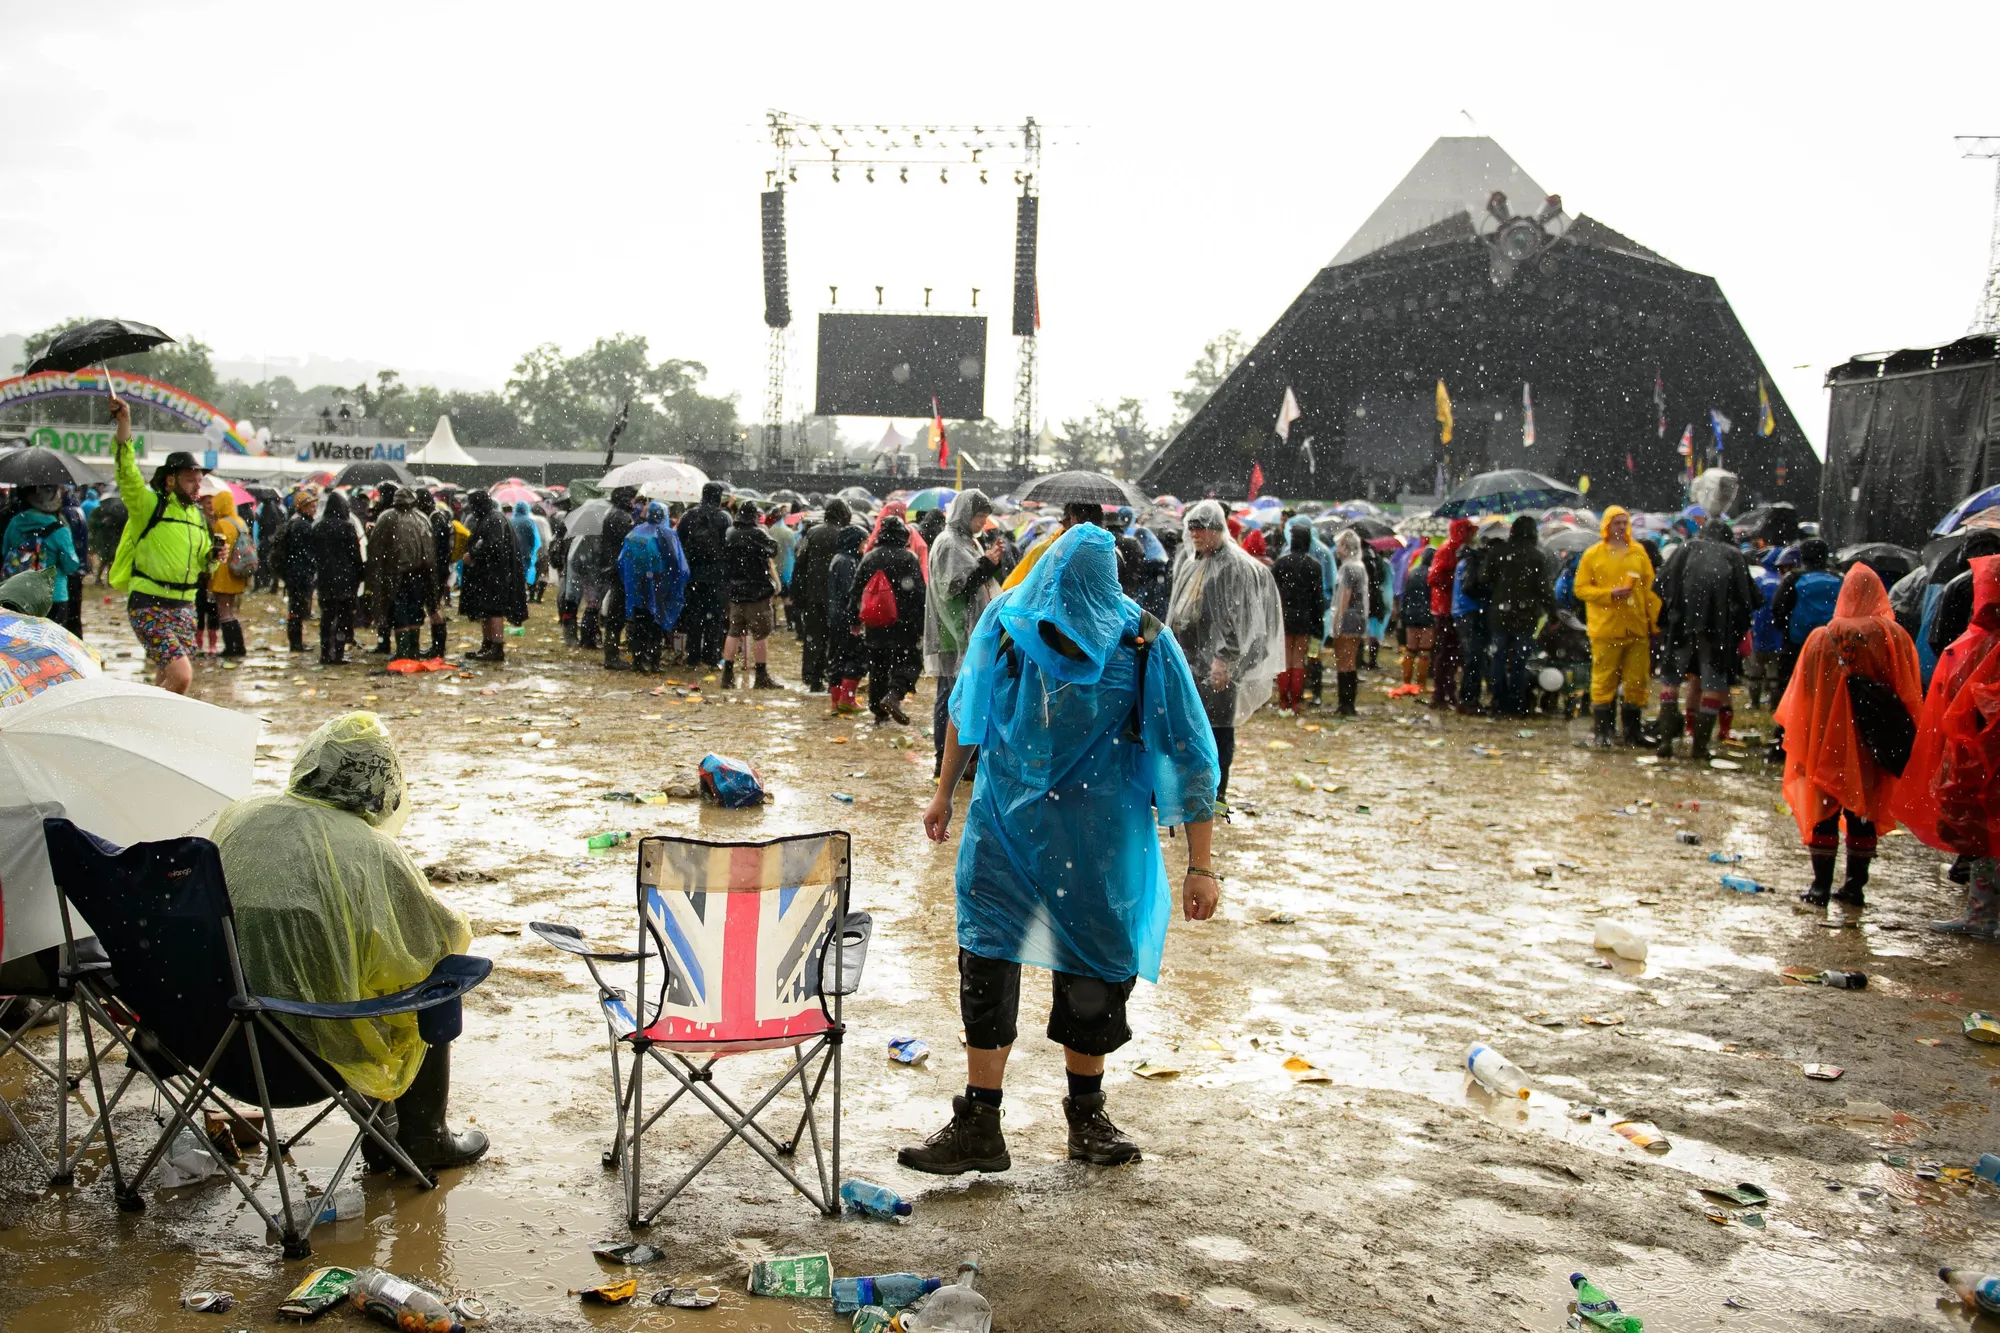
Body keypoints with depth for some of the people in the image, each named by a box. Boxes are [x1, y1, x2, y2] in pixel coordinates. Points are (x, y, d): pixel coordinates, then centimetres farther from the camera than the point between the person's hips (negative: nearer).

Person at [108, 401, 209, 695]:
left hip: (184, 606, 7)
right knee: (181, 677, -19)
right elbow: (127, 472, -22)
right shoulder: (149, 505, -6)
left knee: (167, 679, 13)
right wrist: (124, 424, -30)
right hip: (149, 607, -7)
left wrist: (213, 556, -1)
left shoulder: (198, 515, 13)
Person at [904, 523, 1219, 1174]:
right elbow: (967, 711, 8)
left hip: (1098, 834, -1)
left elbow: (1189, 754, -11)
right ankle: (977, 1126, 11)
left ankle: (1086, 1114, 33)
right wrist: (943, 794, 18)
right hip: (1005, 819, 1)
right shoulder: (1006, 620, -11)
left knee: (1094, 971, 10)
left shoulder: (1143, 645, -18)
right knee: (986, 962, -2)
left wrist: (1200, 865, -9)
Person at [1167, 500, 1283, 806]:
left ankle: (1218, 795, 6)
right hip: (1186, 655, 8)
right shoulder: (1187, 561, 14)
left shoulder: (1235, 566, -10)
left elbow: (1238, 617, -15)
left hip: (1215, 659, -7)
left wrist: (1224, 658, -19)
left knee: (1218, 728, -2)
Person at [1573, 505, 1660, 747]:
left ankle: (1632, 730, 16)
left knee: (1636, 681, 6)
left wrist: (1654, 620, 4)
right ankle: (1604, 731, 8)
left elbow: (1650, 587, 9)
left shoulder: (1639, 552, 8)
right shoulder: (1593, 554, 1)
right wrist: (1610, 593, -13)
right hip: (1606, 629, -3)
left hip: (1637, 628, 3)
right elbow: (1580, 588, 0)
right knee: (1604, 680, 0)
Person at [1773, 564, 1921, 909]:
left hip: (1827, 742, 0)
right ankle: (1855, 886, 15)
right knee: (1864, 814, 11)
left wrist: (1798, 742, 7)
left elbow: (1801, 696, -1)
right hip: (1875, 745, 0)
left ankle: (1821, 887, 6)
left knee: (1824, 814, 7)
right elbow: (1909, 696, -4)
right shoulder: (1895, 637, -7)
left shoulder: (1821, 638, -5)